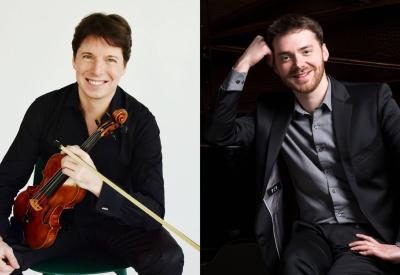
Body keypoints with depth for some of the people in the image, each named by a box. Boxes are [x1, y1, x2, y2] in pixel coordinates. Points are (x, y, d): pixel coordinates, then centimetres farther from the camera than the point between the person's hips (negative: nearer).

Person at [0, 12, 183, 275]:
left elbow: (153, 211, -24)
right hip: (54, 221, 1)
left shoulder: (141, 122, -18)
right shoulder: (44, 109, -12)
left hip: (118, 225, -1)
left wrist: (96, 184, -40)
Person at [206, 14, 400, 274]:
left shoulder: (373, 99, -1)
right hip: (312, 233, 2)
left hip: (369, 234, -2)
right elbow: (219, 133, -2)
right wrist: (244, 64, -5)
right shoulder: (270, 111, 9)